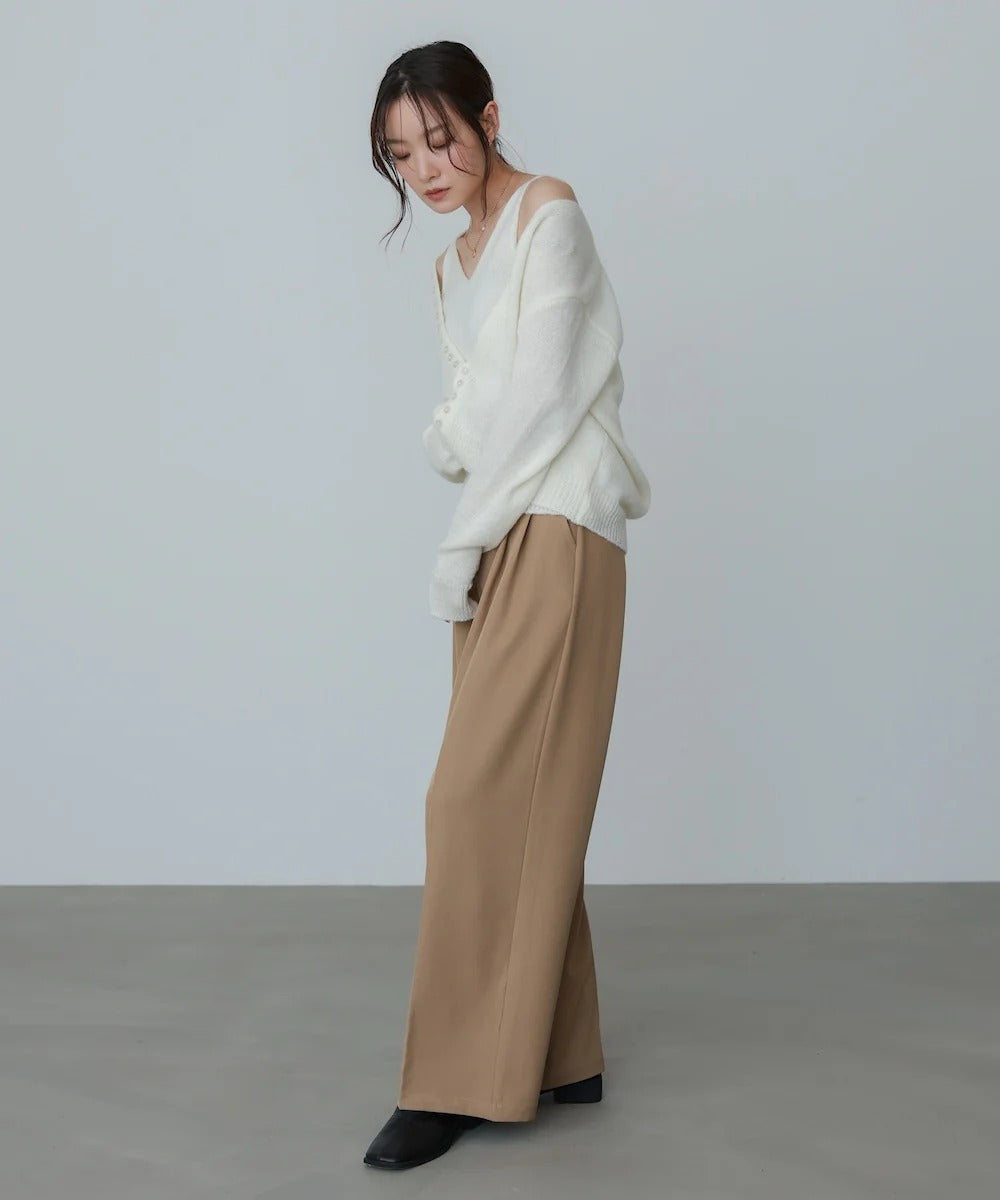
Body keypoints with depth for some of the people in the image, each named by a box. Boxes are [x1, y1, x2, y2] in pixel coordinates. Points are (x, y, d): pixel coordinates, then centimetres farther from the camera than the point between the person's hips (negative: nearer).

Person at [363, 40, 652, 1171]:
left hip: (556, 532, -8)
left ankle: (461, 1076, -3)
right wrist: (444, 434, -6)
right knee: (521, 802, 7)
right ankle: (562, 1057, 15)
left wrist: (460, 539, -10)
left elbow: (543, 391, -11)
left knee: (482, 794, -10)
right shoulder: (451, 267, 22)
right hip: (497, 541, 8)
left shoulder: (550, 211, -3)